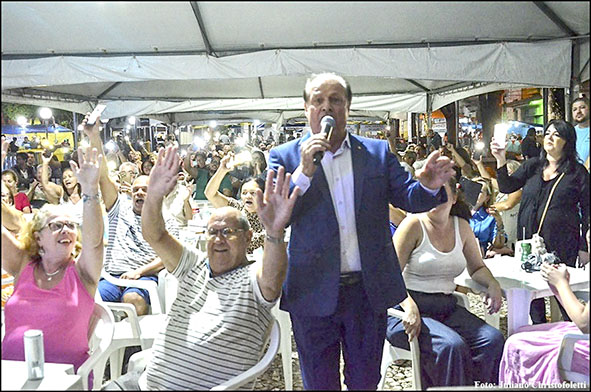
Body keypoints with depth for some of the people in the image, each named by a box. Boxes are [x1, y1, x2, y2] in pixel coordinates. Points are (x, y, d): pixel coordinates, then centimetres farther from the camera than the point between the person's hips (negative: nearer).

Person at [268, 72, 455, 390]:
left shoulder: (378, 152, 4)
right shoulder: (285, 156, -2)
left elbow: (409, 198, 0)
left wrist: (430, 185, -23)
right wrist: (304, 171, -25)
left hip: (369, 290, 2)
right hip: (314, 294, -1)